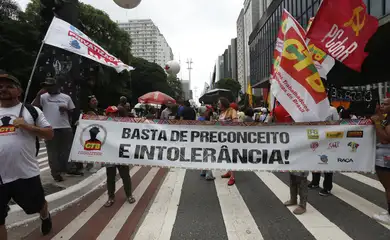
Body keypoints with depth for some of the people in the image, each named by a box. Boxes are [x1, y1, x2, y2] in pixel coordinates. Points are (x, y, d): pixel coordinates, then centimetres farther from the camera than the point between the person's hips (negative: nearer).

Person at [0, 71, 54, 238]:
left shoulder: (31, 111, 2)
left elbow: (49, 134, -1)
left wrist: (26, 126, -14)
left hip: (26, 173, -1)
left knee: (37, 205, 20)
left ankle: (45, 217, 54)